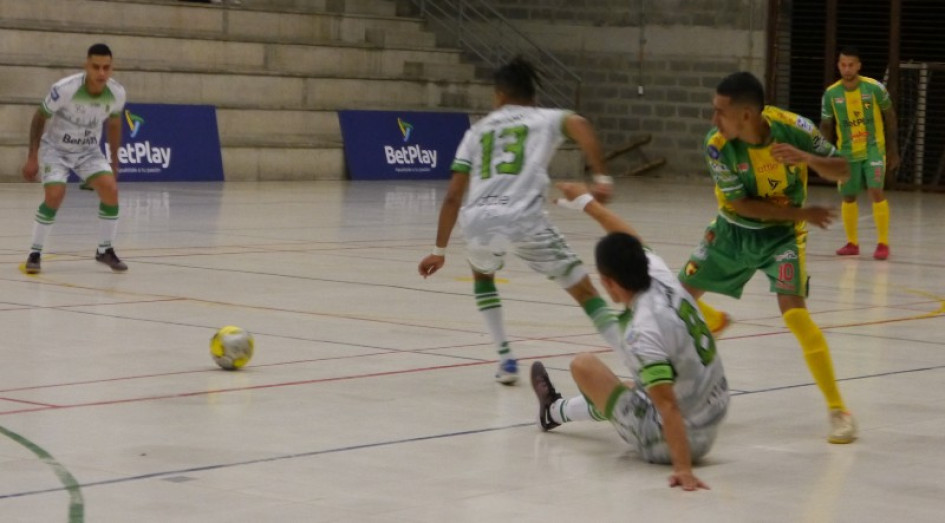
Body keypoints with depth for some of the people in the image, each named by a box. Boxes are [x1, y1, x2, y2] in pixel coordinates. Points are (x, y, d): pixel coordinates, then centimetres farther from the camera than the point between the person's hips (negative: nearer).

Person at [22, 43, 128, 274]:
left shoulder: (117, 93, -18)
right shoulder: (65, 89, -30)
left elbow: (114, 123, 4)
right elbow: (40, 117, -14)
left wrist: (114, 160, 8)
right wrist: (32, 157, -14)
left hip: (89, 150, 3)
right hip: (55, 148, -3)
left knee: (111, 190, -16)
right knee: (54, 196, -24)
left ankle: (105, 250, 3)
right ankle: (35, 253, -6)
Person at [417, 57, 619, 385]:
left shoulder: (479, 130, 26)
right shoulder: (544, 119, 21)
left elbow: (452, 197, 21)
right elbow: (578, 125, -4)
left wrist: (439, 250, 26)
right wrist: (602, 178, -8)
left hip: (477, 221, 2)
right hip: (523, 219, -2)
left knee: (482, 274, 36)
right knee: (584, 290, 8)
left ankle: (506, 360, 28)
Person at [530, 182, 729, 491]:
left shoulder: (643, 334, -28)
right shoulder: (662, 277, -6)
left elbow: (668, 406, -33)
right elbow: (631, 244, 13)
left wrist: (682, 469, -37)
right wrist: (585, 201, 23)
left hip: (669, 442, -8)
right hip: (710, 428, 8)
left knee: (583, 365, 5)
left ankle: (554, 411, 37)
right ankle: (559, 412, 62)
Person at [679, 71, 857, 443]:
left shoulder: (792, 127, -25)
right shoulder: (717, 145, -22)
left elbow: (843, 171, -16)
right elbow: (741, 204, -18)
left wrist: (805, 157, -36)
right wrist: (803, 213, -24)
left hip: (782, 234, -3)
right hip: (734, 230, 3)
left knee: (794, 312, -22)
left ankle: (837, 409, -13)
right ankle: (714, 321, 50)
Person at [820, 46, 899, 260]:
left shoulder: (874, 88, -12)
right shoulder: (831, 93, -7)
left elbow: (889, 117, 0)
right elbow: (826, 126, 4)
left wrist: (893, 150, 1)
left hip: (874, 149, -3)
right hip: (847, 152, 3)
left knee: (876, 191, -14)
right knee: (848, 197, 8)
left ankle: (883, 243, -5)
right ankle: (852, 243, 24)